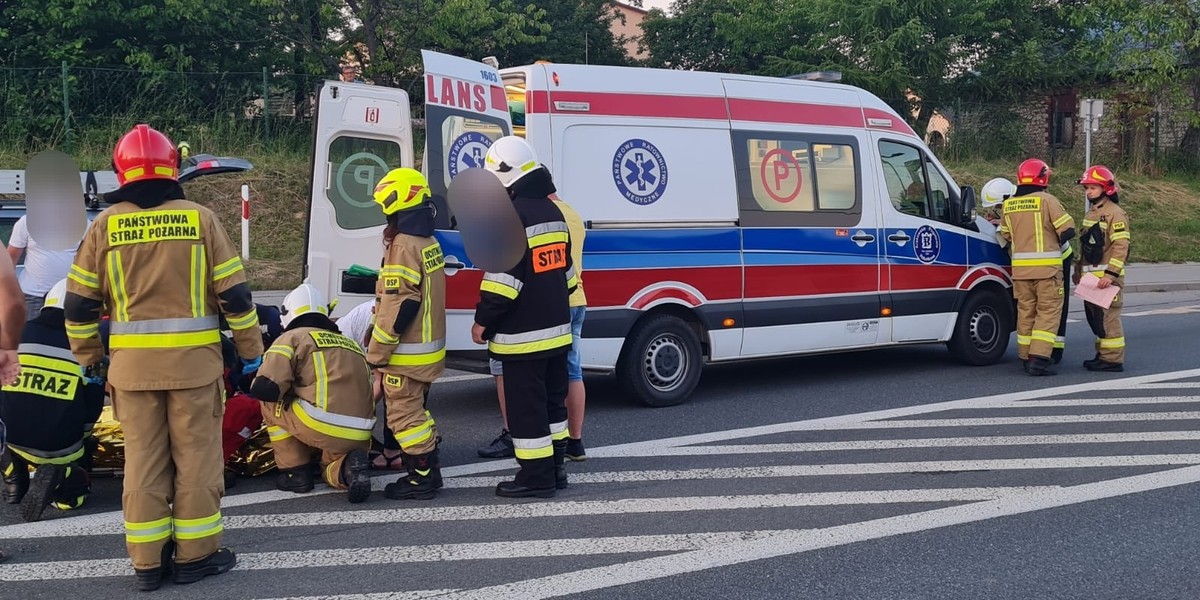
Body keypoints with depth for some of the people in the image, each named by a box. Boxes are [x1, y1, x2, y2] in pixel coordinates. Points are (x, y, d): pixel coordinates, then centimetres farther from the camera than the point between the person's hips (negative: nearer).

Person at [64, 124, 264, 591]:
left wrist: (88, 357, 17)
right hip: (193, 360, -2)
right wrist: (251, 351, 7)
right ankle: (195, 554, 15)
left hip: (133, 362, 2)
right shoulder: (199, 219, -3)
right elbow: (235, 293, -3)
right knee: (196, 456, 8)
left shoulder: (106, 224, 2)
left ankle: (148, 560, 17)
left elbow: (79, 302, 4)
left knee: (142, 459, 10)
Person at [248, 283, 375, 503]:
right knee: (331, 470, 33)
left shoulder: (292, 338, 7)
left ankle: (296, 473, 16)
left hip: (322, 427, -5)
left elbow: (266, 389, -4)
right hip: (360, 437, 6)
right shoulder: (351, 344, 23)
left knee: (270, 403, 20)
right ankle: (348, 466, -1)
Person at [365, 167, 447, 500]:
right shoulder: (429, 243, 9)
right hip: (430, 345, 10)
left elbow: (398, 306, -22)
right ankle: (429, 465, 29)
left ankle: (423, 476, 3)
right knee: (415, 409, 21)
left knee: (404, 413, -2)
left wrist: (377, 352, -15)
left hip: (407, 350, -10)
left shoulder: (404, 247, -20)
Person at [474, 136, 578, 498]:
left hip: (522, 334, -9)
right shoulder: (552, 211, 11)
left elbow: (502, 278, -20)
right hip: (557, 328, 9)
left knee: (525, 406, -1)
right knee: (552, 399, 17)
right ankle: (555, 466, 26)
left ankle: (536, 476, 4)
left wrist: (483, 321, -11)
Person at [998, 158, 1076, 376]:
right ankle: (1038, 358, -10)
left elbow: (1006, 235, 17)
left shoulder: (1009, 205, 7)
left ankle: (1025, 357, 16)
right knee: (1048, 311, -1)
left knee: (1025, 311, 12)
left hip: (1020, 267, 5)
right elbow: (1068, 230, -8)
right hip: (1047, 267, -5)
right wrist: (1054, 242, 10)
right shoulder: (1047, 200, -9)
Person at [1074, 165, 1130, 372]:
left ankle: (1113, 359, -5)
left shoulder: (1115, 213, -10)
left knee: (1107, 317, -9)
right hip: (1090, 276, 10)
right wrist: (1079, 270, 25)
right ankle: (1103, 354, 21)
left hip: (1106, 276, -10)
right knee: (1094, 316, 13)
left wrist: (1110, 275, -23)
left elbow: (1121, 246, -18)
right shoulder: (1091, 213, 19)